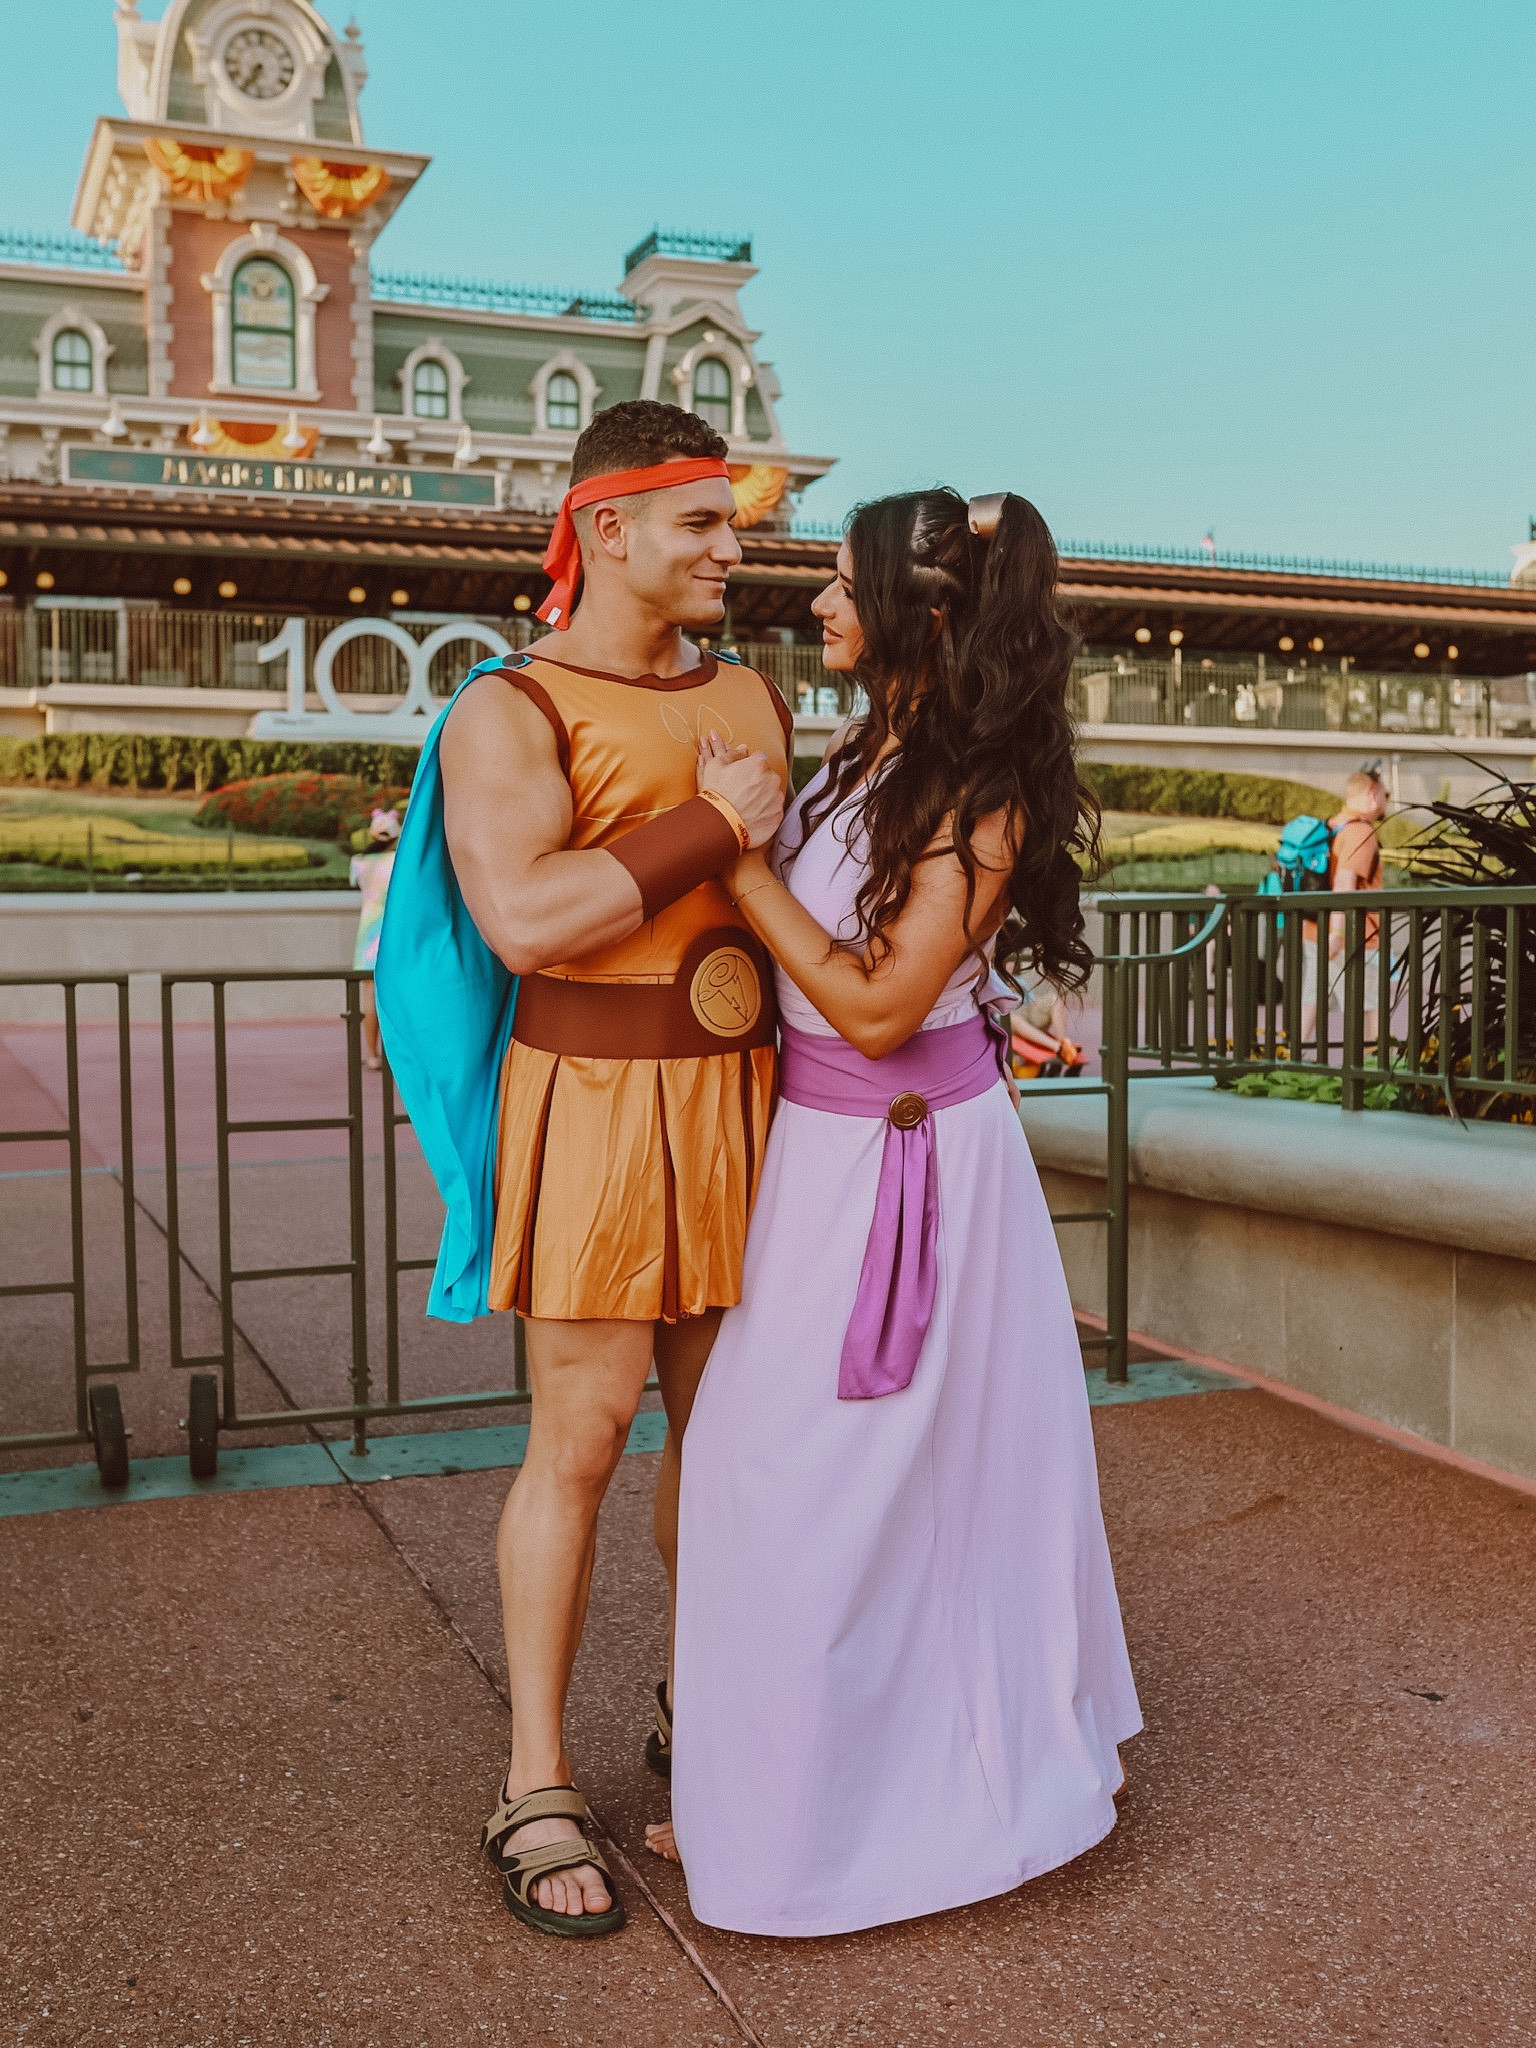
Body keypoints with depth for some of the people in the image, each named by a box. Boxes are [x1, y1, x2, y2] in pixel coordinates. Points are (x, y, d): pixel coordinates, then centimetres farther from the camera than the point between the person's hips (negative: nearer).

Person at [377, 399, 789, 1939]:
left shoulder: (753, 698, 14)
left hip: (744, 1101, 6)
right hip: (594, 1105, -6)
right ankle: (536, 1790, 15)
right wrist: (710, 826, -17)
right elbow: (525, 917, -22)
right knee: (579, 1445, 0)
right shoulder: (511, 710, -7)